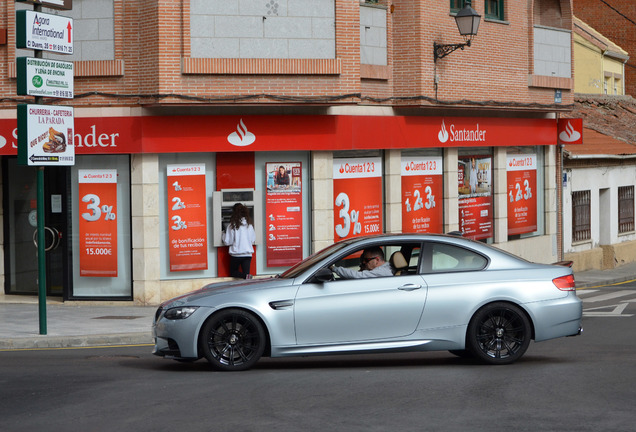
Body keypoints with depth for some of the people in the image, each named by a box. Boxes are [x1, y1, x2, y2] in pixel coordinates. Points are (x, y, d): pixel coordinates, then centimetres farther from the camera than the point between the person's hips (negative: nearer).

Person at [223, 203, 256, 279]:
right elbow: (253, 239, 11)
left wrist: (224, 235, 13)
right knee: (246, 272, 10)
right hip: (248, 254, 3)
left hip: (236, 254, -3)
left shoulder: (232, 225, -11)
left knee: (233, 272, 14)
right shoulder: (249, 225, 0)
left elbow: (227, 241, -7)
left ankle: (246, 276, -18)